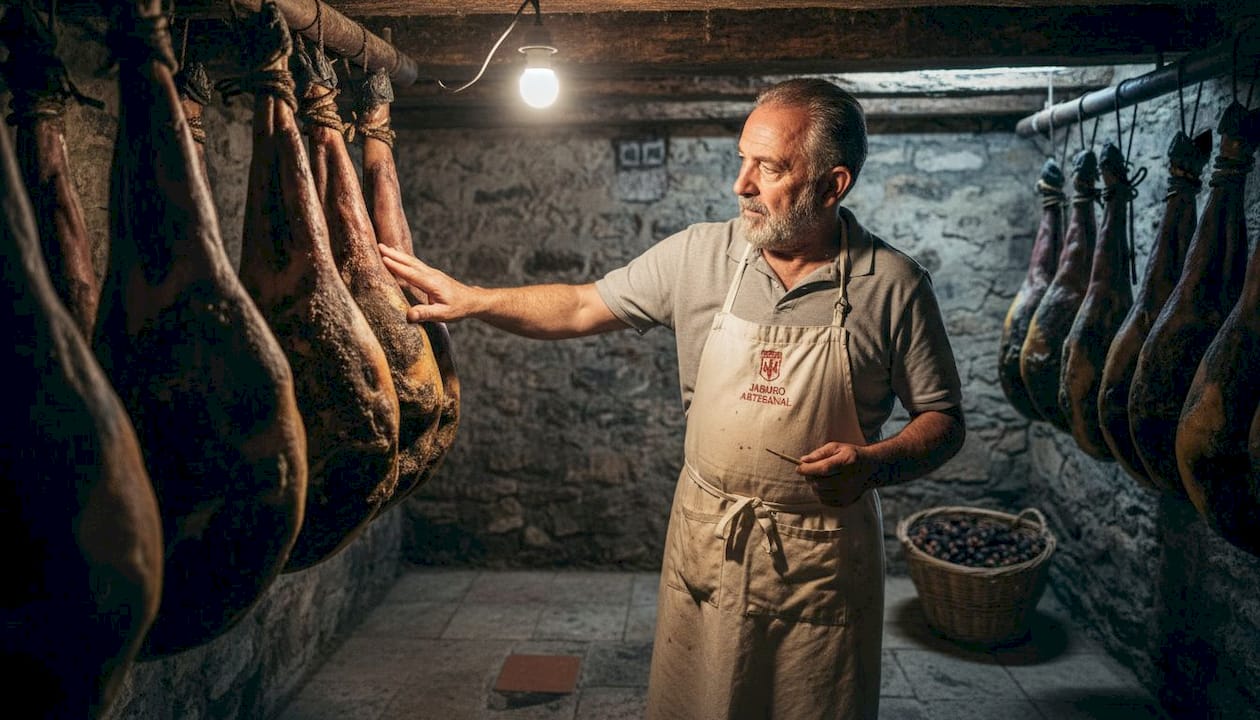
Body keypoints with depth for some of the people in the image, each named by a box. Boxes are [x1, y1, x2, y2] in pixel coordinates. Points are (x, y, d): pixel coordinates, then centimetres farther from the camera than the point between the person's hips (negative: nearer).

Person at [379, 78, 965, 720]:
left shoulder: (895, 285, -9)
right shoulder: (698, 254, -4)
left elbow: (943, 420, -2)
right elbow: (580, 309, 4)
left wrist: (876, 463, -21)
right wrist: (470, 299, -3)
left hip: (823, 558, -1)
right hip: (705, 541, 2)